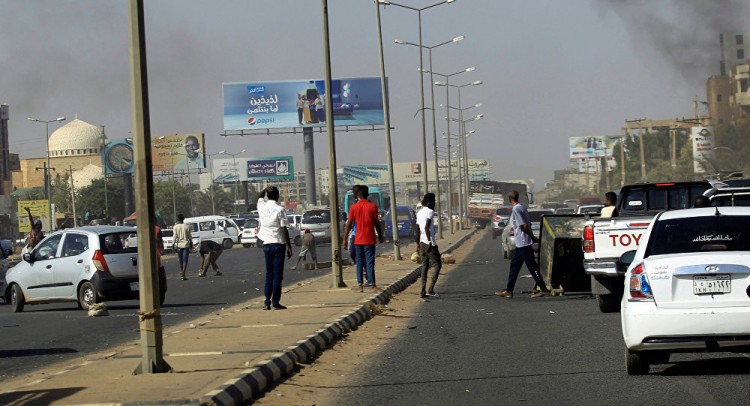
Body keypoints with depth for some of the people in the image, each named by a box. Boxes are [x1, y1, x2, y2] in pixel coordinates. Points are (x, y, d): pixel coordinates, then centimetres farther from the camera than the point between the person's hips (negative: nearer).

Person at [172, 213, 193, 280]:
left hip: (179, 245, 1)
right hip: (186, 244, -1)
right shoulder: (187, 226, -3)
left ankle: (181, 272, 30)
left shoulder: (176, 227, -4)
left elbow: (175, 236, -7)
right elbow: (190, 236, 4)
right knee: (185, 260, -3)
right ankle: (183, 274, -13)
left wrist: (173, 244, -2)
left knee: (180, 260, 16)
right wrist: (191, 243, 17)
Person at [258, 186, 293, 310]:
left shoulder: (262, 207, 2)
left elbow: (260, 197, 26)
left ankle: (267, 302, 8)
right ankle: (275, 302, -3)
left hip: (267, 244, 4)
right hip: (278, 244, -4)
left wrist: (266, 190, 12)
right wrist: (289, 247, -5)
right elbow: (284, 229, -10)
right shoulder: (279, 209, -10)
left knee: (269, 274, 12)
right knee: (277, 274, -2)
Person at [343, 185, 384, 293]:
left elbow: (349, 224, -2)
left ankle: (360, 286, 6)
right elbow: (377, 223, -1)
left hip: (358, 240, 1)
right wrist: (380, 236, 13)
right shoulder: (372, 207, -4)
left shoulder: (353, 208, -2)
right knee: (370, 263, -1)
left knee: (359, 263, 9)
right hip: (369, 240, -1)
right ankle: (372, 285, -7)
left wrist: (345, 239, 2)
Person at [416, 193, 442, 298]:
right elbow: (426, 227, -22)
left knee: (424, 265, 10)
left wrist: (418, 244, 22)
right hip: (430, 243, -8)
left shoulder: (419, 212, 15)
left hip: (422, 242, 8)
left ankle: (423, 291, 3)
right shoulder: (430, 212, -10)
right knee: (438, 264, 2)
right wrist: (430, 241, -22)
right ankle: (431, 288, -8)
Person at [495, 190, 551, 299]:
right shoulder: (521, 207, 12)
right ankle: (509, 291, 14)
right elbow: (528, 224, 15)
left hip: (523, 243, -10)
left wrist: (533, 238, -11)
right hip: (520, 244, 10)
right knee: (514, 266, 12)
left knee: (532, 267, -6)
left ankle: (544, 290, -3)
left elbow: (524, 226, -19)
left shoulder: (516, 209, -16)